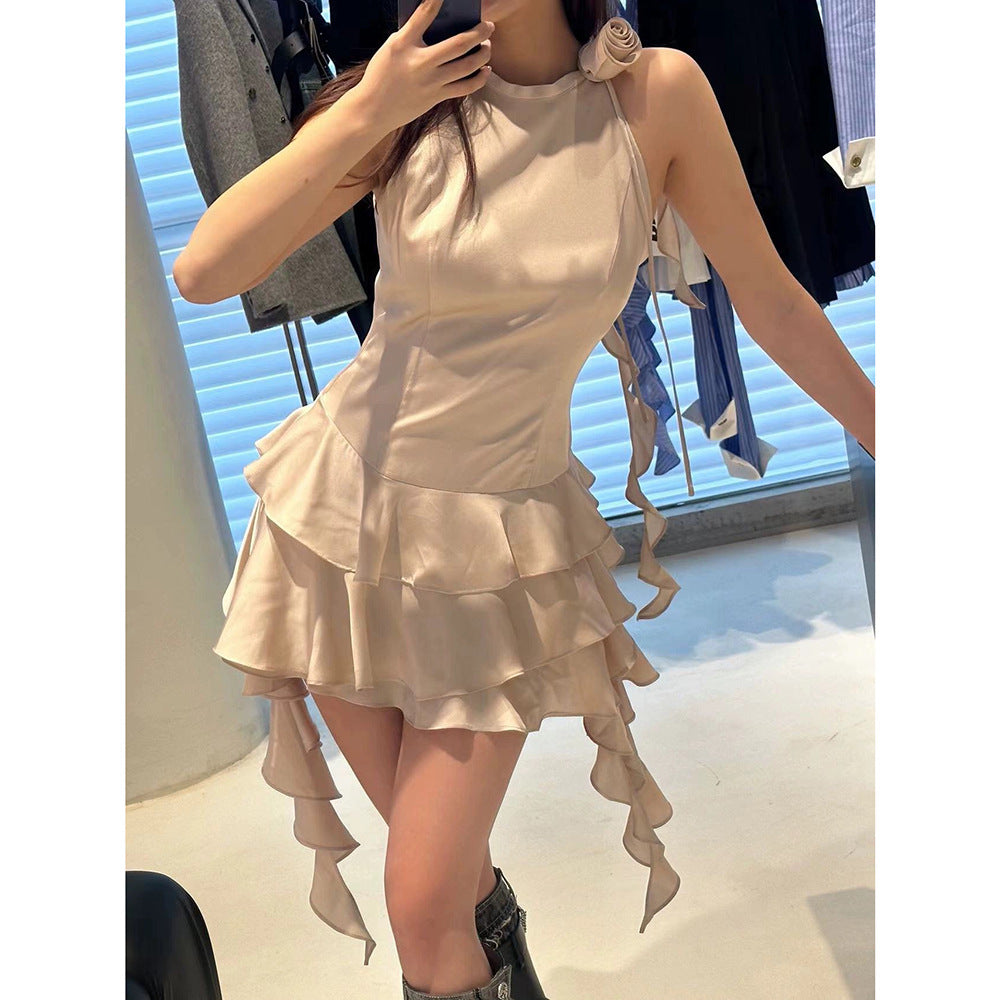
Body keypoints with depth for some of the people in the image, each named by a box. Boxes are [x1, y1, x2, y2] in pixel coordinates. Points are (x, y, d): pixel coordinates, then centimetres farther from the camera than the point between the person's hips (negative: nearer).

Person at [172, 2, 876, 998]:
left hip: (502, 538, -1)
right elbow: (202, 271, -15)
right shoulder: (410, 99, -6)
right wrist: (367, 113, -18)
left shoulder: (657, 93, -8)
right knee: (438, 854, 17)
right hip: (343, 502, 2)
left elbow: (770, 300, 1)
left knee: (424, 916, -2)